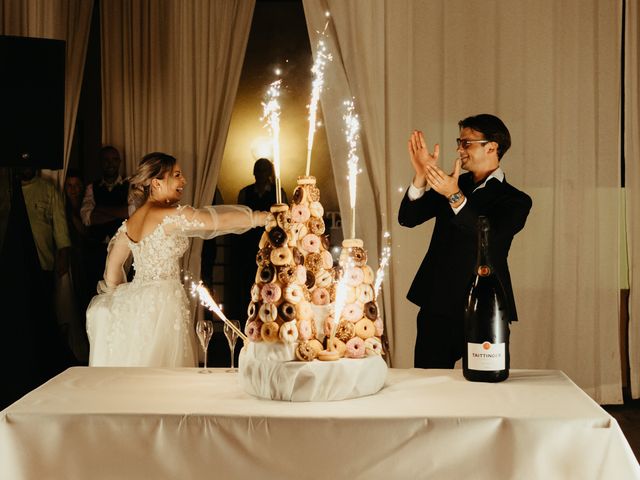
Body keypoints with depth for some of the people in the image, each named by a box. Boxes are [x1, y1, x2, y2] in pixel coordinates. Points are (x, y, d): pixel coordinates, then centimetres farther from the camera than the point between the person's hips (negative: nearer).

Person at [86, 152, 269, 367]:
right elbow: (221, 220, -17)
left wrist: (123, 298, 30)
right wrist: (269, 216, -13)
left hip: (134, 301, 8)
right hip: (162, 302, -8)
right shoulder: (170, 215, -12)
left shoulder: (130, 223, 11)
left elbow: (113, 269, 16)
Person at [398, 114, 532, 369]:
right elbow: (407, 218, 4)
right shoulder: (451, 185, 14)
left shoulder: (515, 200, 0)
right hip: (437, 308, 4)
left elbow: (490, 237, -20)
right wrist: (421, 176, -12)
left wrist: (455, 196, -31)